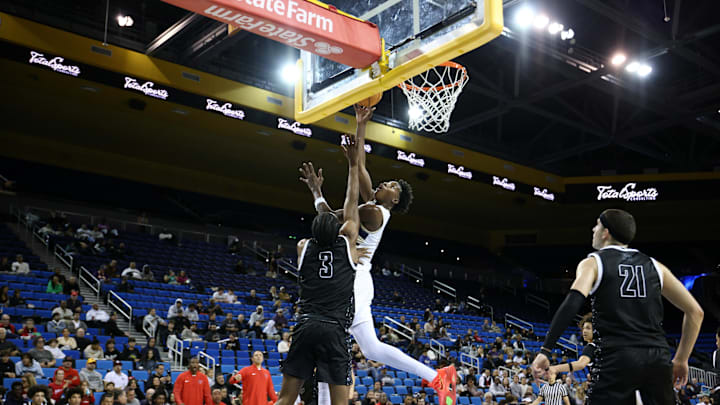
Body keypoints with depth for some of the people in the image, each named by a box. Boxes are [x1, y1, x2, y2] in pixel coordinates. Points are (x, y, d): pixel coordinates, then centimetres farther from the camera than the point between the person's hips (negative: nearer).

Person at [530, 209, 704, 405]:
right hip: (658, 359, 4)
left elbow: (573, 302, -14)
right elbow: (695, 311, 16)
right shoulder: (654, 265, 17)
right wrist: (681, 360, 21)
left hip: (617, 358, -4)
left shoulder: (593, 263, 5)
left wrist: (545, 351, -15)